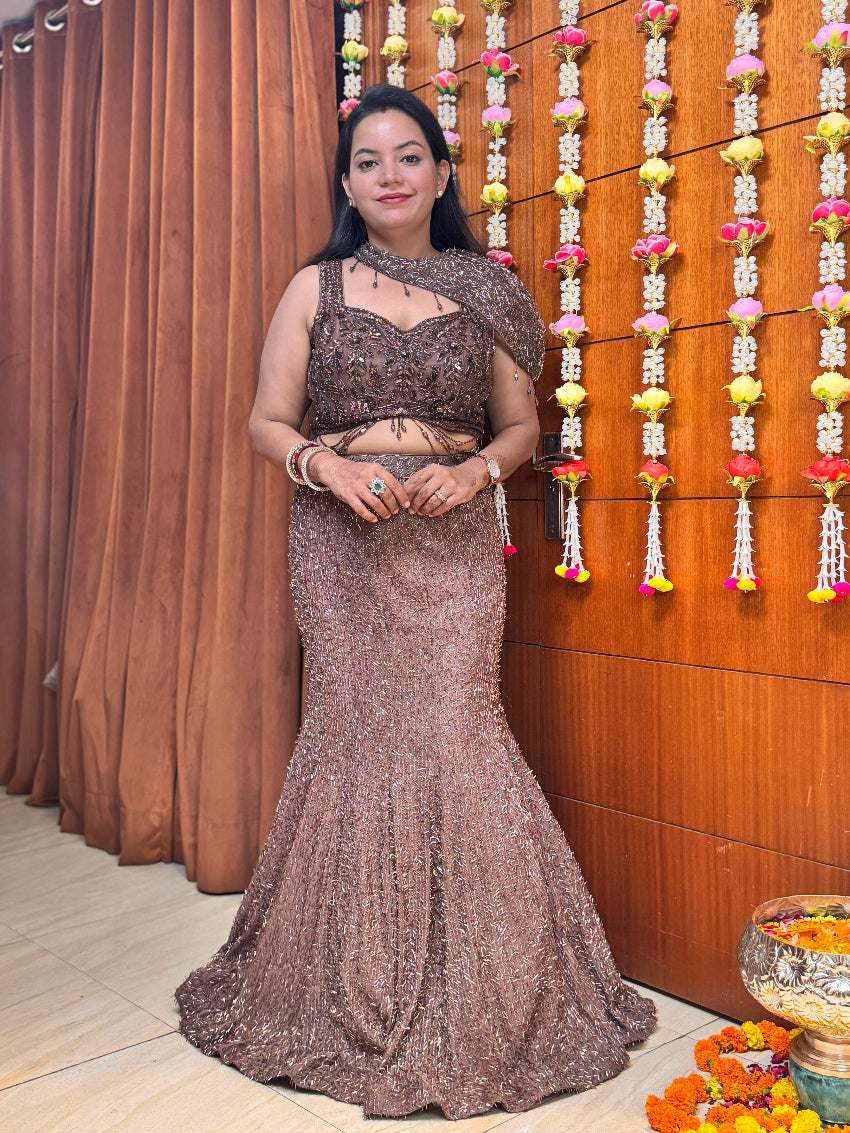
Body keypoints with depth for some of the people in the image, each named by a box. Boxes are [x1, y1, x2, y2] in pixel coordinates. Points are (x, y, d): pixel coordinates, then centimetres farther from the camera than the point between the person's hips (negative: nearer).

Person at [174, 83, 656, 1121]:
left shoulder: (485, 292, 10)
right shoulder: (314, 288, 9)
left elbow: (521, 423, 11)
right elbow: (267, 423, 8)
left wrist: (475, 469, -9)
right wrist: (325, 465, -11)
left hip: (454, 537, 0)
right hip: (341, 539, 0)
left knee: (453, 731, -6)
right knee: (352, 734, 0)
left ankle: (481, 994, 15)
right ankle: (352, 994, 21)